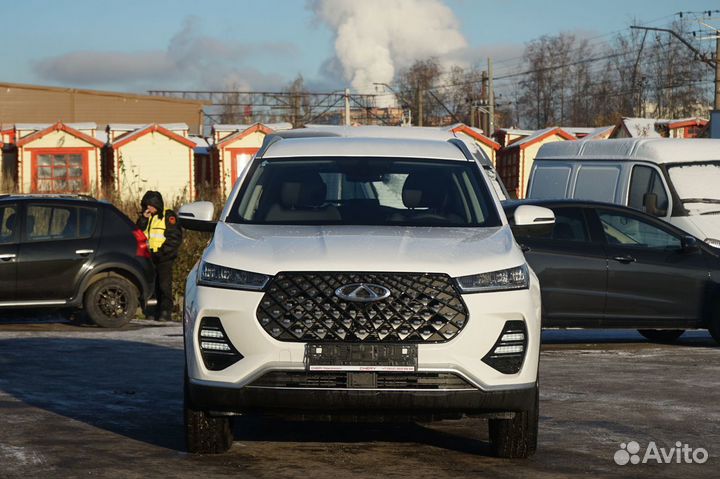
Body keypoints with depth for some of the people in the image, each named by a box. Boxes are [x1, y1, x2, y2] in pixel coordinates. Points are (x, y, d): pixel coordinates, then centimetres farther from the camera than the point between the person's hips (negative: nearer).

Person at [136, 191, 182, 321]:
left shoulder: (168, 216, -2)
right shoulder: (146, 217, 17)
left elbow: (175, 238, -7)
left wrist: (162, 251, -13)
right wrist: (143, 219, -5)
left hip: (164, 258, -6)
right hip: (150, 257, 6)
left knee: (164, 285, -11)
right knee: (154, 286, 6)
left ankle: (166, 312, -12)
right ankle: (157, 313, 10)